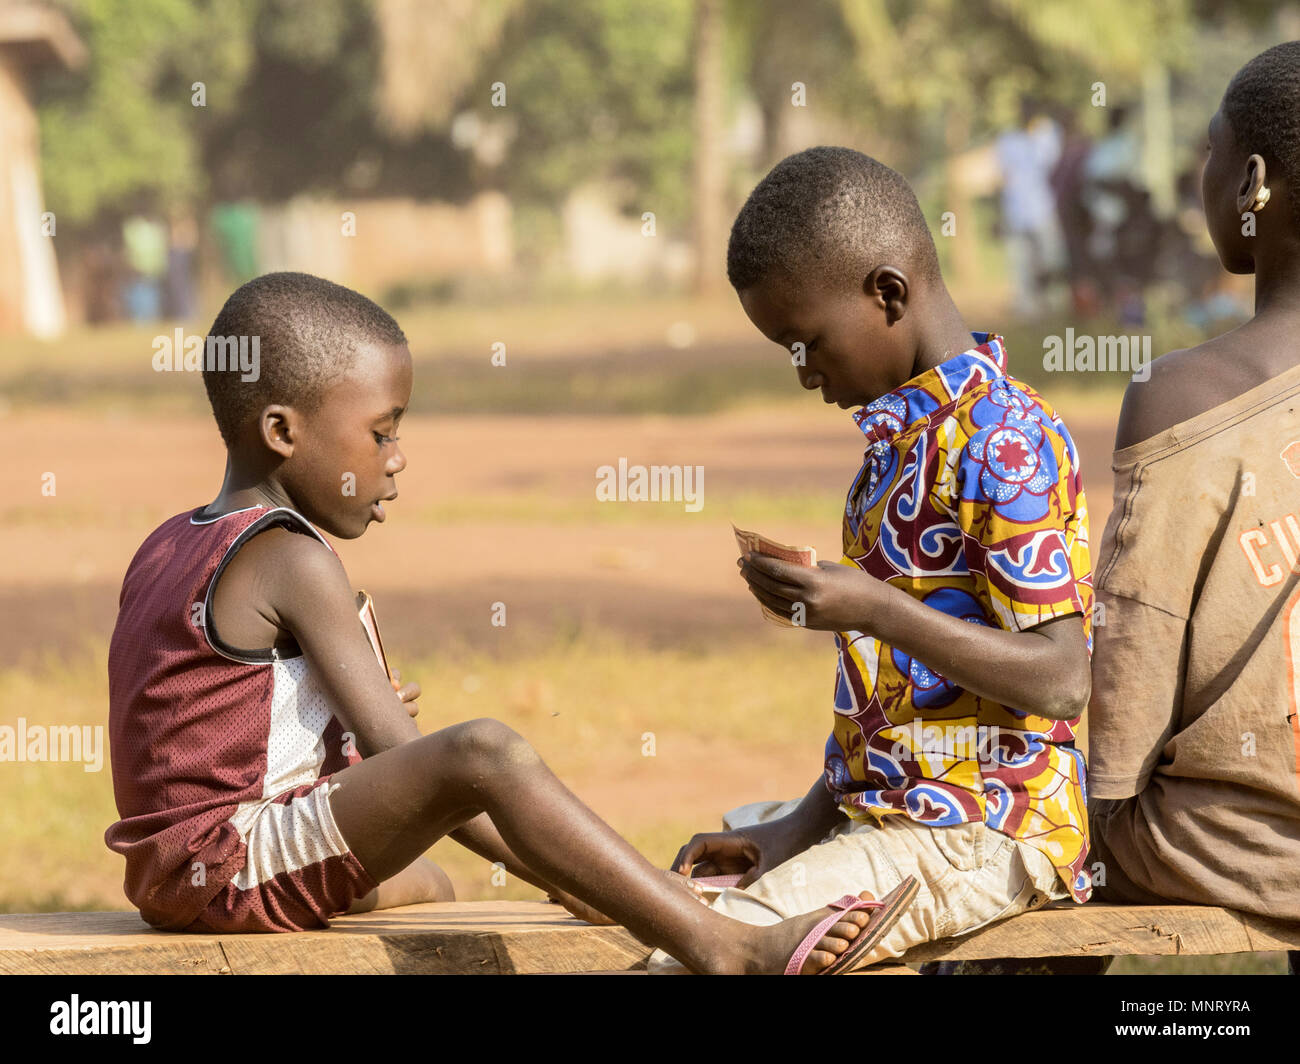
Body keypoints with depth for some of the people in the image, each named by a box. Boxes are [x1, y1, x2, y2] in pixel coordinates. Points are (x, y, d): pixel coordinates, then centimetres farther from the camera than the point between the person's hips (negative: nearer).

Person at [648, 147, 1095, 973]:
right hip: (882, 805, 11)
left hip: (973, 835, -11)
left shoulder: (1002, 442, -16)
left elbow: (1060, 680, -21)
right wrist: (804, 826, 12)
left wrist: (874, 610, -25)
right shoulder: (907, 432, 15)